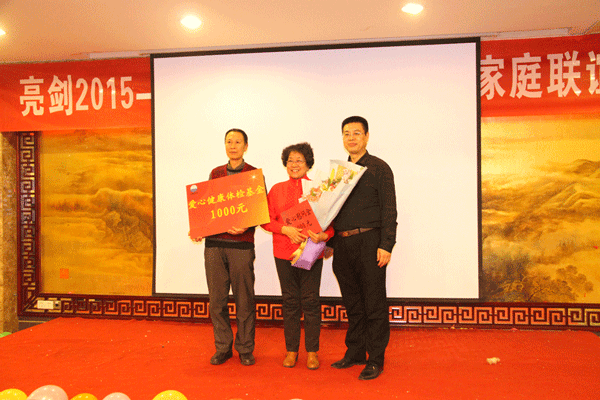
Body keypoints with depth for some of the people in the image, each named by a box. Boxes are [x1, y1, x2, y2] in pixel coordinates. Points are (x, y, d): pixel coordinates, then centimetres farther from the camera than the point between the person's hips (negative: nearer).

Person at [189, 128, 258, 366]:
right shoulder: (215, 174, 15)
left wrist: (246, 226, -19)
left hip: (241, 243, -3)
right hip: (214, 242, 4)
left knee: (244, 299, 3)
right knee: (216, 299, 7)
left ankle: (245, 349, 18)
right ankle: (223, 347, 22)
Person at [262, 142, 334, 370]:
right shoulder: (277, 190, 9)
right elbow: (267, 220, 5)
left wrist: (323, 236, -19)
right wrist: (286, 229, -12)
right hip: (284, 253, 2)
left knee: (310, 301, 2)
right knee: (290, 301, 9)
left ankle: (312, 351, 16)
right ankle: (291, 350, 22)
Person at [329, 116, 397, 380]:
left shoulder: (379, 168, -1)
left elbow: (389, 210, -6)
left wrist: (386, 245, -14)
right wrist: (329, 242, 14)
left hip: (369, 242, -5)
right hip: (342, 244, 6)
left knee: (374, 304, 2)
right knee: (352, 303, 14)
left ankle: (375, 359, 13)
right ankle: (355, 352, 26)